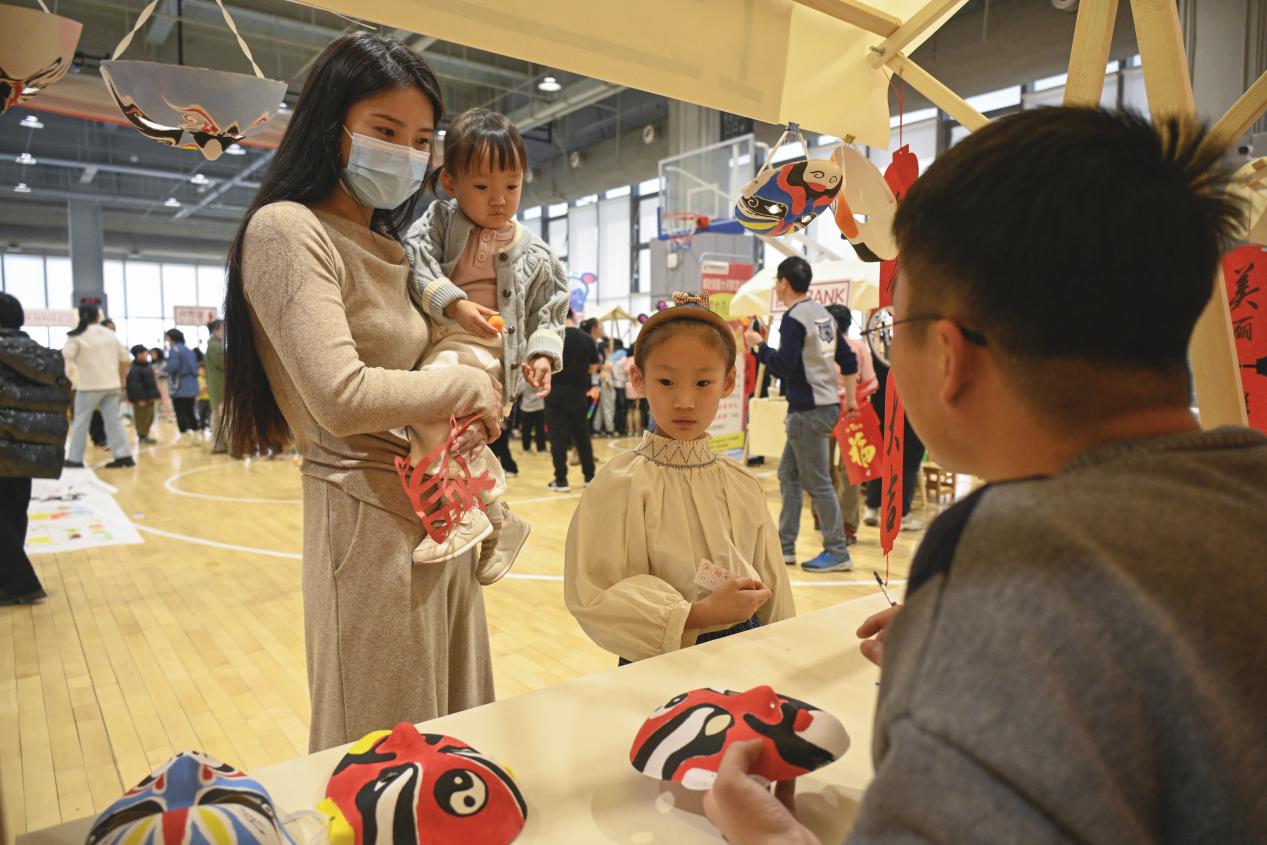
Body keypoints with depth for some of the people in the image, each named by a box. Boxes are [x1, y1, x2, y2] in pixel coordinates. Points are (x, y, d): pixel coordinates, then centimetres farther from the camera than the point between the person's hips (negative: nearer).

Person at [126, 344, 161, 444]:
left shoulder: (148, 366, 13)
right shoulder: (135, 369, -17)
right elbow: (135, 385, -21)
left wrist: (155, 394, 17)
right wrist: (140, 398, -24)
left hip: (149, 396, 9)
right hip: (141, 398, -9)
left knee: (150, 417, 14)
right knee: (141, 418, -2)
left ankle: (145, 434, 24)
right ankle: (142, 436, 5)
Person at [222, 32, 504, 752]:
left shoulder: (386, 247, 16)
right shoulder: (287, 228, -10)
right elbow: (341, 396, -22)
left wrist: (468, 422, 1)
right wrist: (466, 387, -9)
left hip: (442, 515, 9)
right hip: (371, 518, -8)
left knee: (458, 734, 19)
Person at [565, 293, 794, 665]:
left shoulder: (743, 486, -1)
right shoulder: (622, 483, -16)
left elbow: (772, 594, 7)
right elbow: (594, 598, -21)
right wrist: (697, 614, -24)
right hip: (660, 664, -3)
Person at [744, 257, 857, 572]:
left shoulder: (794, 318, -13)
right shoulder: (823, 314, 14)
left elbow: (784, 366, -19)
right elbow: (848, 360, 16)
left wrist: (758, 345, -5)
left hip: (808, 410, -9)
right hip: (827, 403, 9)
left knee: (817, 482, -3)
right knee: (788, 474, 15)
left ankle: (838, 552, 4)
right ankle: (785, 546, 19)